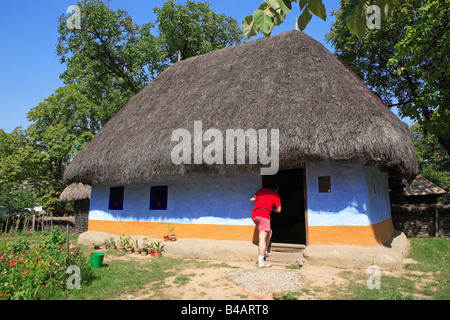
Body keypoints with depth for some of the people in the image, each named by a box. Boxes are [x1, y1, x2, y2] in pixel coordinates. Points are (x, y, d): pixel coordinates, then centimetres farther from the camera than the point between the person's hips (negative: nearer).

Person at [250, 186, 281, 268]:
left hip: (254, 214, 6)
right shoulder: (276, 195, 14)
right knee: (262, 238, -12)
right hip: (263, 213, -6)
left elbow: (252, 199, 16)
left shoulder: (262, 190, 24)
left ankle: (264, 252, 18)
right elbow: (278, 210, 15)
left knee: (269, 232, 23)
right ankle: (261, 262, -18)